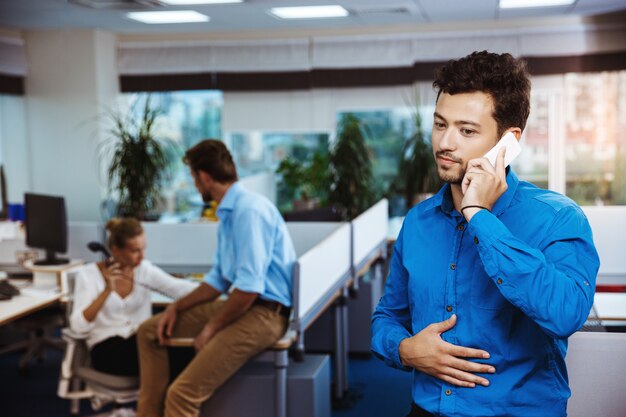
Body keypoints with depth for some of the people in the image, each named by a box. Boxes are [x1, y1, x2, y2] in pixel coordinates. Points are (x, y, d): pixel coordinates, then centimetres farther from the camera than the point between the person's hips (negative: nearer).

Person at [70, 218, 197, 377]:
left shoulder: (144, 269, 6)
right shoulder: (88, 274, -4)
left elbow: (179, 288, -9)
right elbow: (78, 326, -15)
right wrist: (107, 291, -26)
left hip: (141, 342, 4)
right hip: (107, 348, -4)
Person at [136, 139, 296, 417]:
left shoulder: (249, 210, -20)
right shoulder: (228, 213, 13)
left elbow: (249, 288, -25)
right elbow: (219, 279, 22)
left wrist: (212, 328, -13)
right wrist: (177, 307, 12)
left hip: (263, 313, -11)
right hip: (238, 303, 11)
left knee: (182, 394, -21)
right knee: (150, 331, 14)